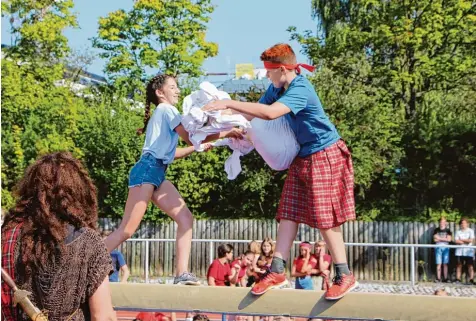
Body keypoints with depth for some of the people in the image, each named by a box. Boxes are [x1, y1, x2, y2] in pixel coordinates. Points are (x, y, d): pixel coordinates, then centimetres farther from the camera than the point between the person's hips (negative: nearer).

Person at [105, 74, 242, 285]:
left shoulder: (163, 113, 29)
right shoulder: (167, 110, 0)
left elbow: (169, 153, 28)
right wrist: (224, 133, -2)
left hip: (157, 173, 10)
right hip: (147, 170, -10)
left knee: (185, 218, -3)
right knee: (127, 229, -14)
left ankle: (182, 274, -11)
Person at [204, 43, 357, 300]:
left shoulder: (300, 90, -26)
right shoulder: (277, 88, 3)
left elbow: (269, 113, -39)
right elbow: (254, 111, 10)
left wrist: (229, 103, -35)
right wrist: (224, 116, -1)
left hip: (324, 156, -9)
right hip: (303, 156, 9)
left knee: (325, 218, -7)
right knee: (289, 213, 5)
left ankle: (344, 276, 0)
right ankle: (277, 272, 6)